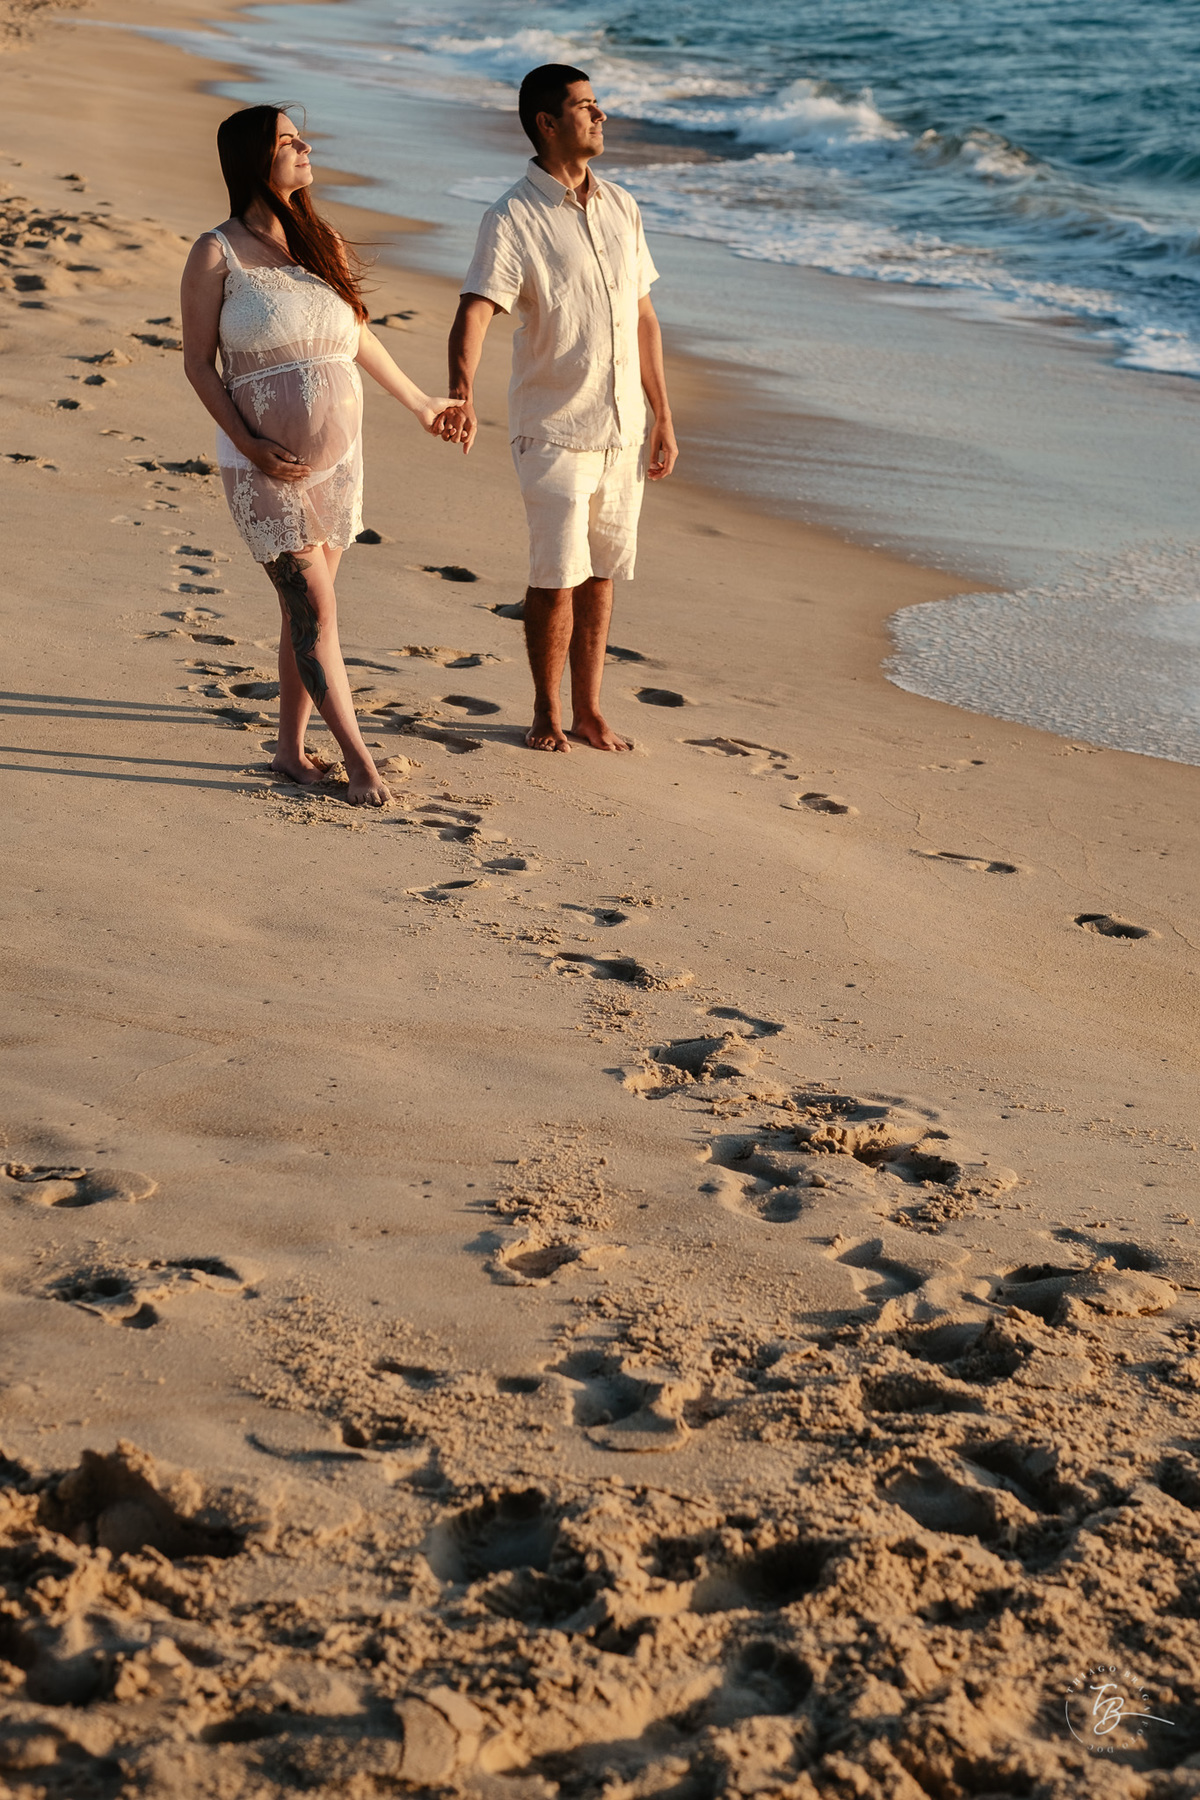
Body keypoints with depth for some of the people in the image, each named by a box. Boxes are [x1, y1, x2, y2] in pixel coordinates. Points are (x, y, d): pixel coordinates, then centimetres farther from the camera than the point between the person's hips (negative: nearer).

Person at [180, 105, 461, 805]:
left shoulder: (322, 244, 8)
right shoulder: (217, 254, -7)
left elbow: (358, 337, 20)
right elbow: (198, 362, -4)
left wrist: (419, 402, 27)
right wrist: (247, 442, -15)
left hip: (338, 456, 5)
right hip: (265, 463, -5)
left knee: (307, 608, 9)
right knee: (315, 610, -6)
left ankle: (292, 749, 20)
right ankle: (358, 757, 2)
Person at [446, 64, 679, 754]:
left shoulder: (622, 207, 9)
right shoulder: (513, 218, -10)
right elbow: (476, 311, -23)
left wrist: (663, 419, 14)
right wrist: (461, 396, -41)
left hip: (623, 430, 5)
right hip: (553, 429, -5)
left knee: (601, 574, 11)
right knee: (557, 577, -2)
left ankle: (589, 710, 22)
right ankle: (547, 712, 15)